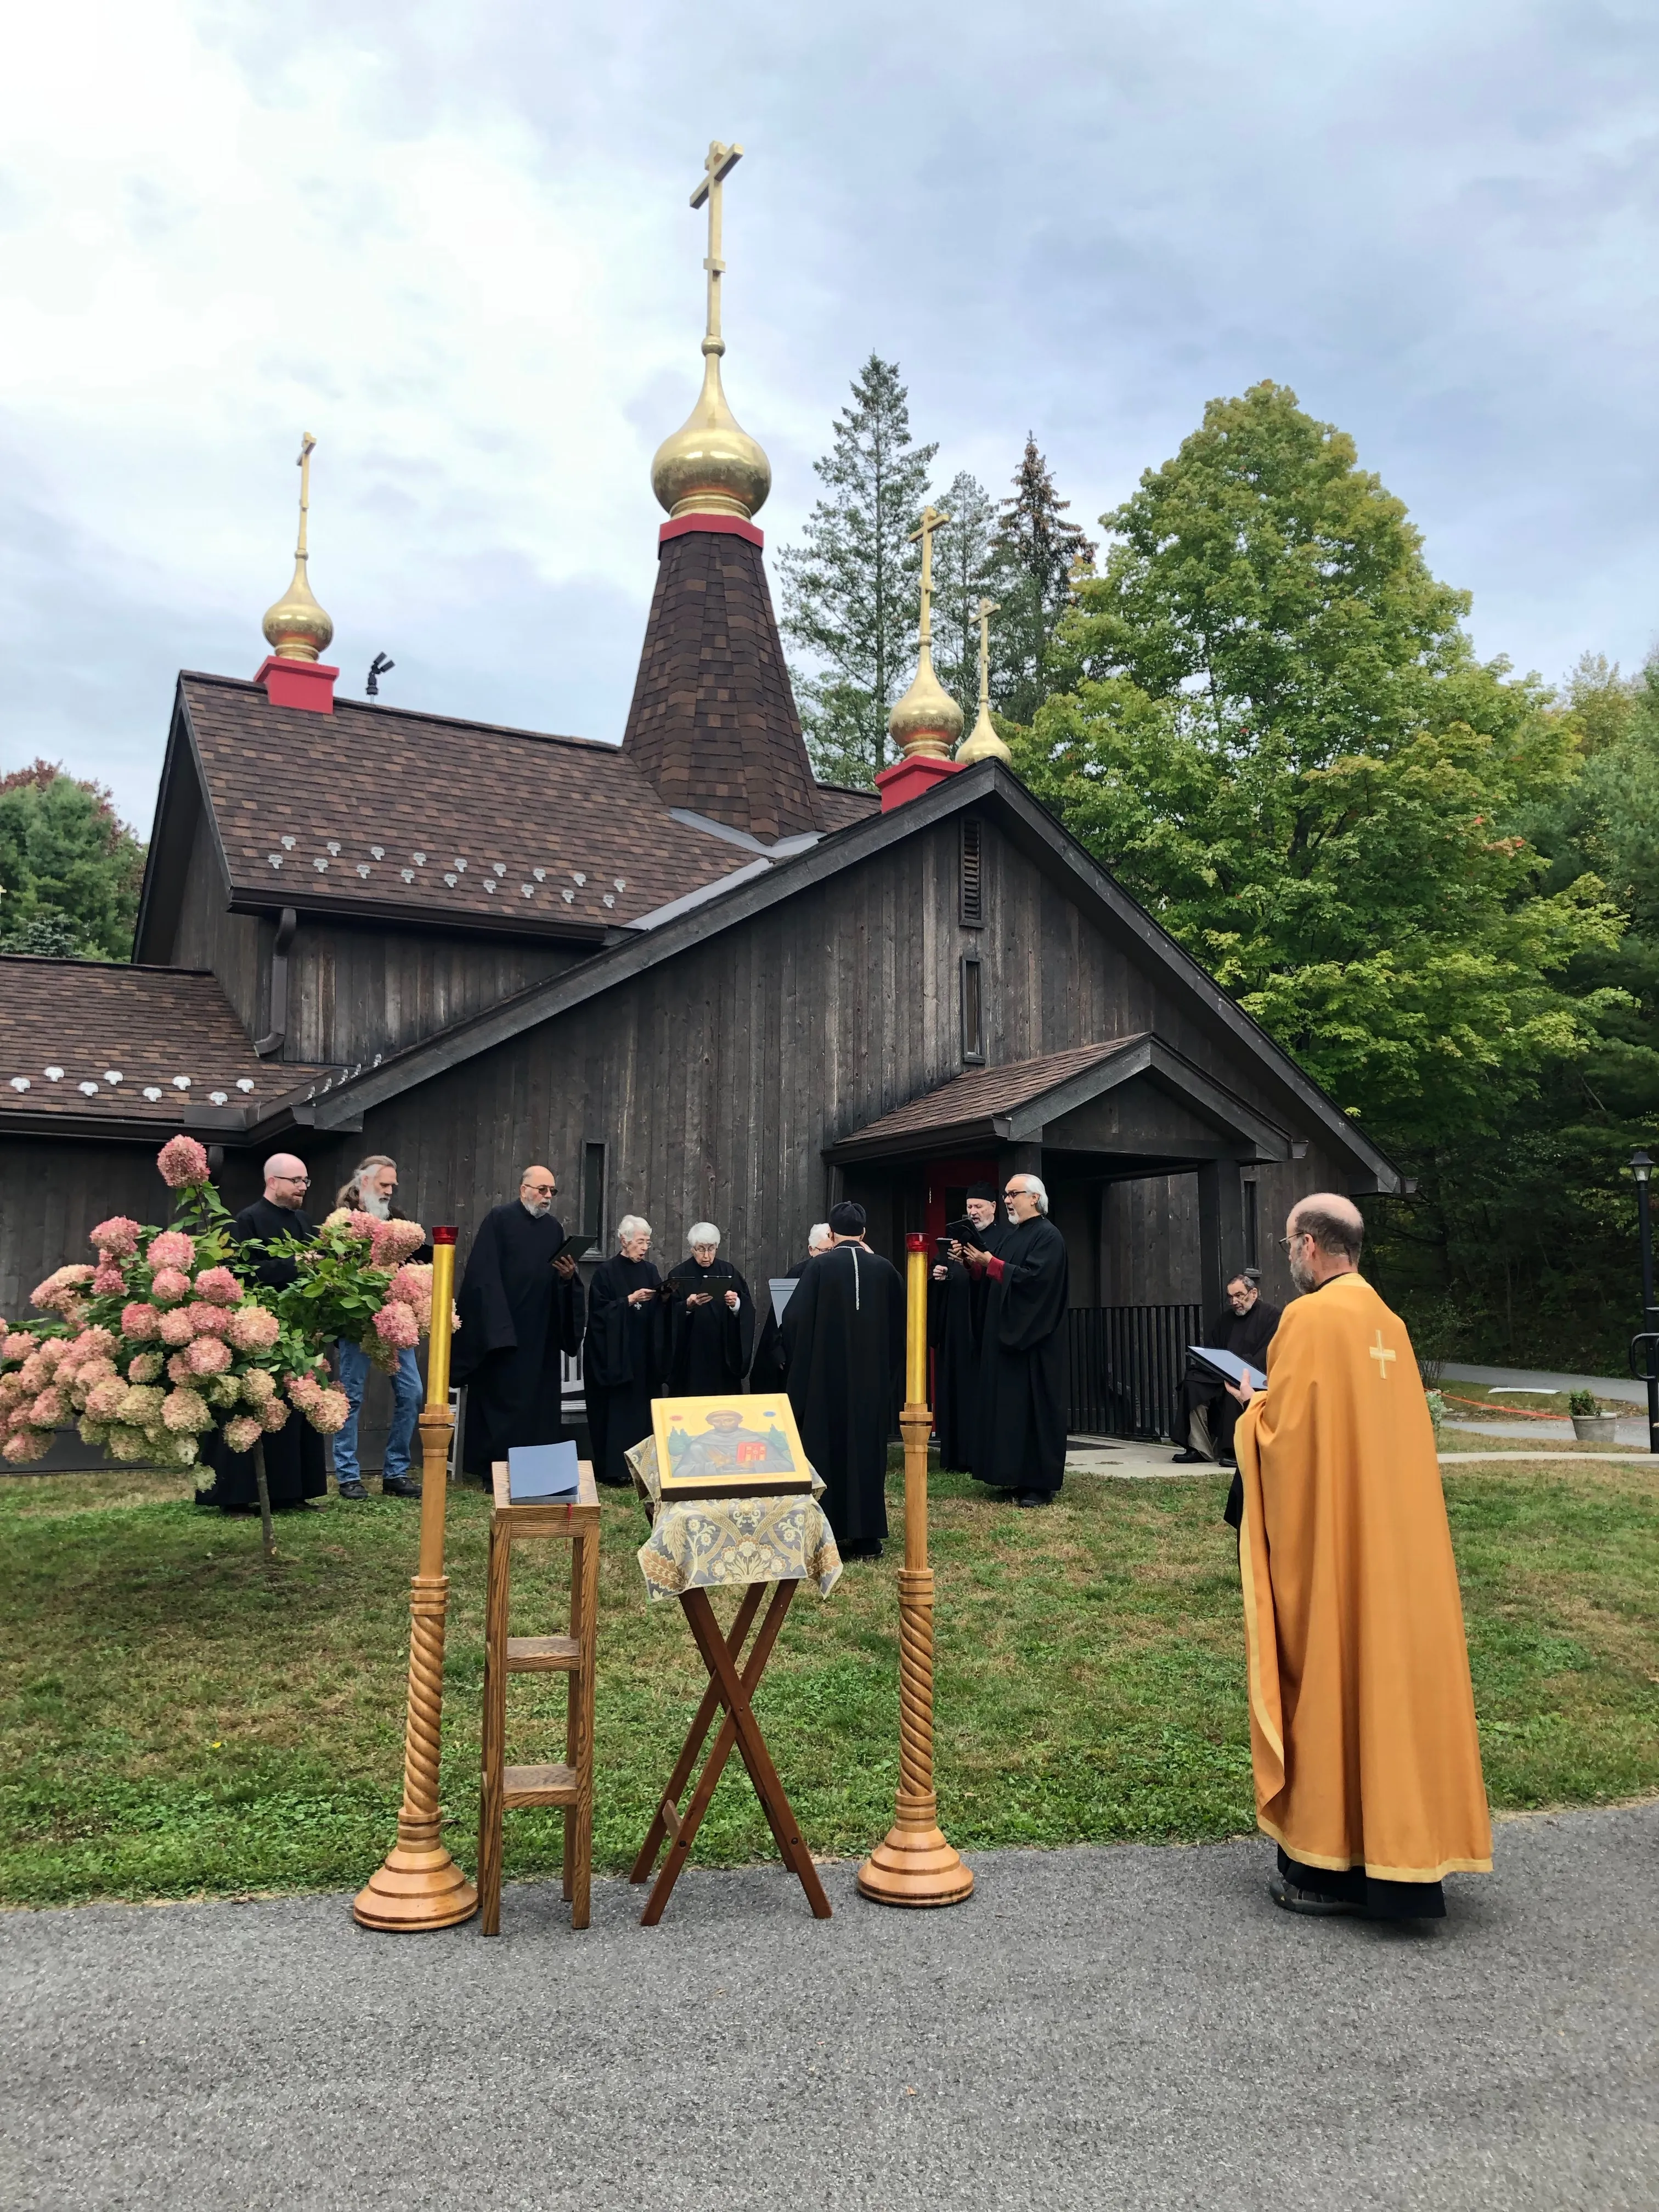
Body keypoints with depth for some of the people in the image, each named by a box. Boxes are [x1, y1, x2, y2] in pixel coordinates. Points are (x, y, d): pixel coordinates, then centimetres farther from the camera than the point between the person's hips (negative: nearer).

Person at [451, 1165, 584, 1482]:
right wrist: (495, 1323, -18)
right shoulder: (499, 1219, -3)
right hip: (502, 1326, -5)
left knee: (539, 1402, 5)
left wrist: (568, 1275, -7)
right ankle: (494, 1470, 3)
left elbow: (562, 1278, 17)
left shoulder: (555, 1228, 14)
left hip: (541, 1331, 5)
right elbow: (483, 1272, -10)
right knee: (500, 1396, -2)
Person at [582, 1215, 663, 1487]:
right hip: (614, 1355, -5)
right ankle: (615, 1469, 1)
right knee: (616, 1409, -4)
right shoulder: (606, 1273, -4)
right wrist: (630, 1300, -18)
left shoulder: (650, 1270, 10)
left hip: (644, 1355, 5)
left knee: (643, 1409, 5)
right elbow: (600, 1312, -11)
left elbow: (659, 1312, 8)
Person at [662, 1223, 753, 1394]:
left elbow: (747, 1310, -1)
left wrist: (736, 1304, -22)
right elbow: (670, 1316, -7)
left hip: (724, 1353, 2)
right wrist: (688, 1306, -25)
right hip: (691, 1355, -2)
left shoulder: (728, 1272, 6)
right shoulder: (679, 1275, 0)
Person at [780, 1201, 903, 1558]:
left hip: (827, 1377, -3)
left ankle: (833, 1534, 4)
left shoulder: (821, 1267, -10)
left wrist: (795, 1362, 8)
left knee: (829, 1450, 4)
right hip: (874, 1378, 3)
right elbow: (899, 1324, 10)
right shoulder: (884, 1268, 0)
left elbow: (795, 1319, -9)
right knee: (868, 1448, 10)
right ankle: (866, 1536, 13)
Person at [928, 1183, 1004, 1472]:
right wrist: (940, 1275, -1)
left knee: (983, 1391, -6)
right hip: (957, 1330, 6)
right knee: (959, 1388, 7)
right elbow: (948, 1281, 20)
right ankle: (960, 1456, 11)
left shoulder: (1002, 1241, -2)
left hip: (984, 1328, -6)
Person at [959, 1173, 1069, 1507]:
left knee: (1034, 1407, -5)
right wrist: (971, 1261, 1)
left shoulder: (1048, 1236, -11)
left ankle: (1042, 1483, 0)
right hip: (1003, 1335, 9)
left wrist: (990, 1263, -21)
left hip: (1033, 1339, -9)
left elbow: (1033, 1278, -23)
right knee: (1006, 1404, 9)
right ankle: (1015, 1476, 15)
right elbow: (992, 1276, 17)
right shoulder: (1009, 1233, 15)